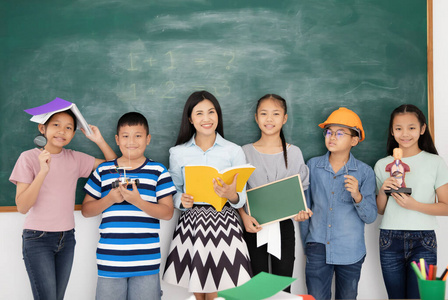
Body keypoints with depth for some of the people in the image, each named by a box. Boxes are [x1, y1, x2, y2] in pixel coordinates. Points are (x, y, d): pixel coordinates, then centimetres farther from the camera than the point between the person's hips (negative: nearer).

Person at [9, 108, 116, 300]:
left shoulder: (75, 158, 5)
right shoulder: (29, 157, -7)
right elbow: (22, 207, -13)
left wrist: (99, 140, -5)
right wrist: (43, 172, -24)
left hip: (66, 238, 4)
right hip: (37, 239, -4)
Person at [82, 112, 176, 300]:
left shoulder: (158, 171, 4)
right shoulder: (103, 171, 9)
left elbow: (167, 213, -1)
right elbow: (86, 210, 10)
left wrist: (138, 201, -16)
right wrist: (110, 199, -8)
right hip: (109, 260, 2)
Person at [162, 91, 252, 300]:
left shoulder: (234, 151, 3)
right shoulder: (178, 153, 5)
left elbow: (241, 200, 2)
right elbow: (174, 193, 10)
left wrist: (231, 195, -20)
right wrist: (182, 201, -11)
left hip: (224, 225, -1)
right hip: (191, 225, 1)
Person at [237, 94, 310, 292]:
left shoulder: (294, 153, 4)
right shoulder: (246, 152, 1)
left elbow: (302, 189, 8)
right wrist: (244, 216, -12)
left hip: (283, 226, 1)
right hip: (255, 226, 0)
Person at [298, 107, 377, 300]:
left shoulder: (364, 172, -2)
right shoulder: (313, 166, 1)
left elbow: (371, 217, -3)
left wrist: (357, 196, -21)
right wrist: (306, 242, 12)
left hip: (351, 253, 0)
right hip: (318, 248, 0)